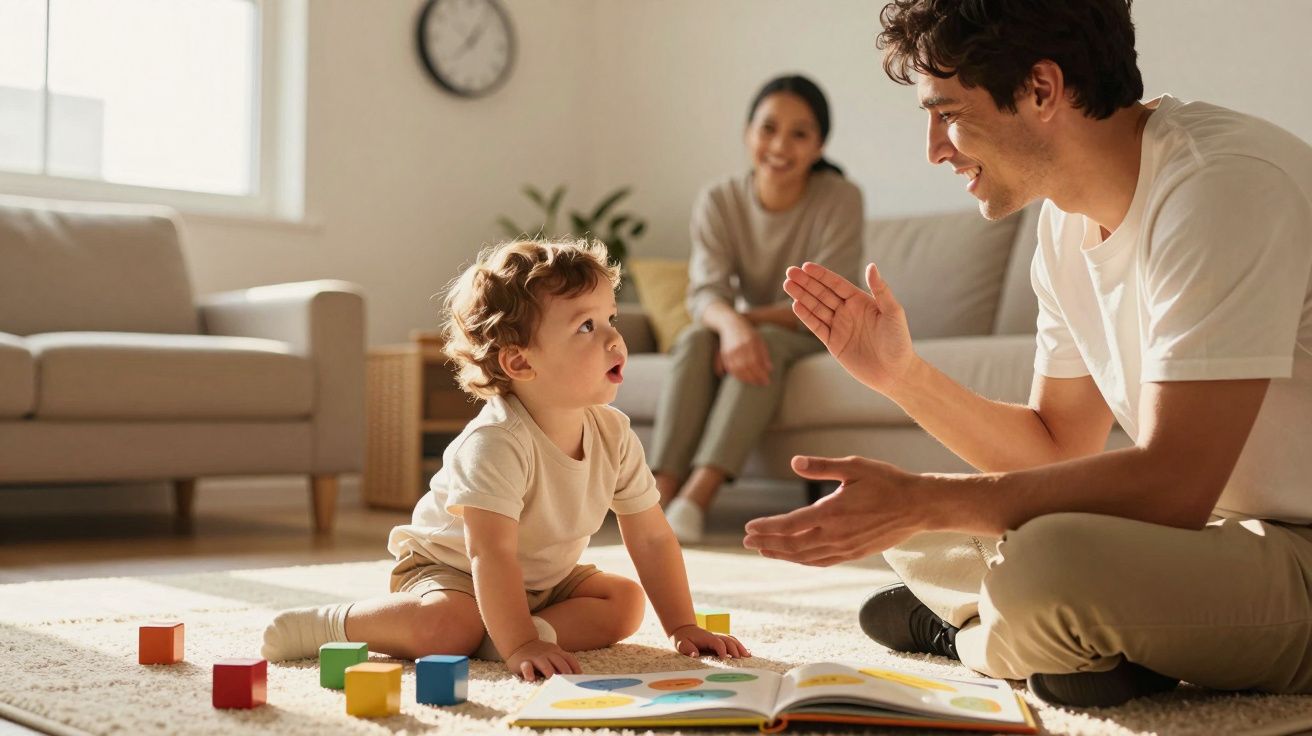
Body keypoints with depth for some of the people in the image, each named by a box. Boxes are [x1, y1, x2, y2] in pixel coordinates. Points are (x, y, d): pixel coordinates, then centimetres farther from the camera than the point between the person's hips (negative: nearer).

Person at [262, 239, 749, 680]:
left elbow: (651, 538, -6)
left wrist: (683, 627, -9)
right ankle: (328, 624, -12)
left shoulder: (614, 435, -12)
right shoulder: (496, 443, -33)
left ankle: (515, 632, -15)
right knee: (445, 626, -34)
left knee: (626, 602, -6)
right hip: (447, 567, -7)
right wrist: (520, 647, -42)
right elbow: (492, 553, -38)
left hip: (544, 578, 7)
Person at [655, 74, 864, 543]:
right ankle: (661, 490, -40)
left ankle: (696, 498, -46)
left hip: (822, 341, -2)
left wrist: (749, 319, -29)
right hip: (747, 329, 3)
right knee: (695, 340, -29)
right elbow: (705, 294, -18)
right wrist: (730, 323, -41)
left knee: (767, 343, -34)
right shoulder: (717, 201, -7)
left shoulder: (840, 199, -15)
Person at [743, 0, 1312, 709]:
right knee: (899, 520, 11)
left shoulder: (1221, 184, -23)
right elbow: (1058, 449, 10)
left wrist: (920, 501, -26)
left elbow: (1172, 483, -28)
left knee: (1046, 565, -34)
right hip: (1207, 533, 8)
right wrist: (900, 372, -4)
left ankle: (966, 632, -2)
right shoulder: (1070, 218, 5)